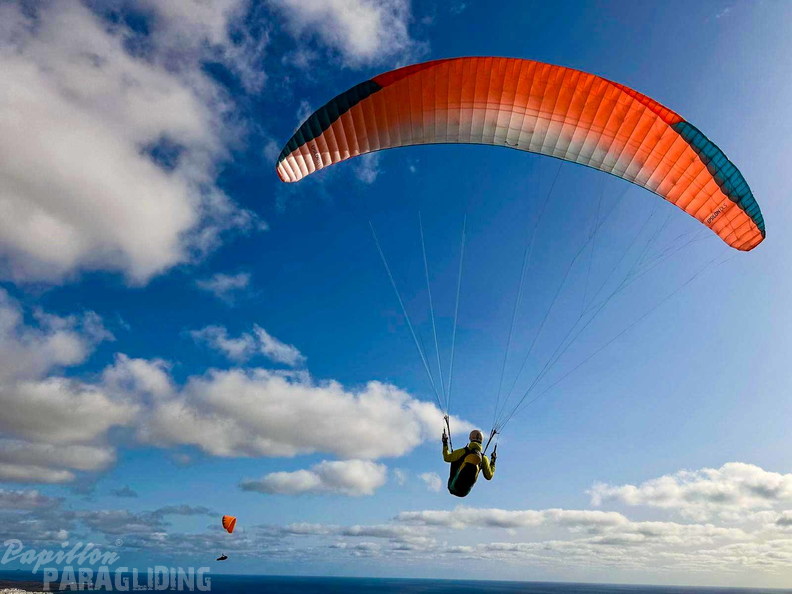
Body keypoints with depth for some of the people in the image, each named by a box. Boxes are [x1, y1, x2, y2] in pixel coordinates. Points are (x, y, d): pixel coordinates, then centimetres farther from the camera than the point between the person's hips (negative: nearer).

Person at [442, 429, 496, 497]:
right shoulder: (483, 458, -5)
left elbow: (447, 458, -5)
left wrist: (445, 443, 6)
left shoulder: (463, 452, -12)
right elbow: (489, 476, 6)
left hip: (453, 487, -2)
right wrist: (493, 461, 16)